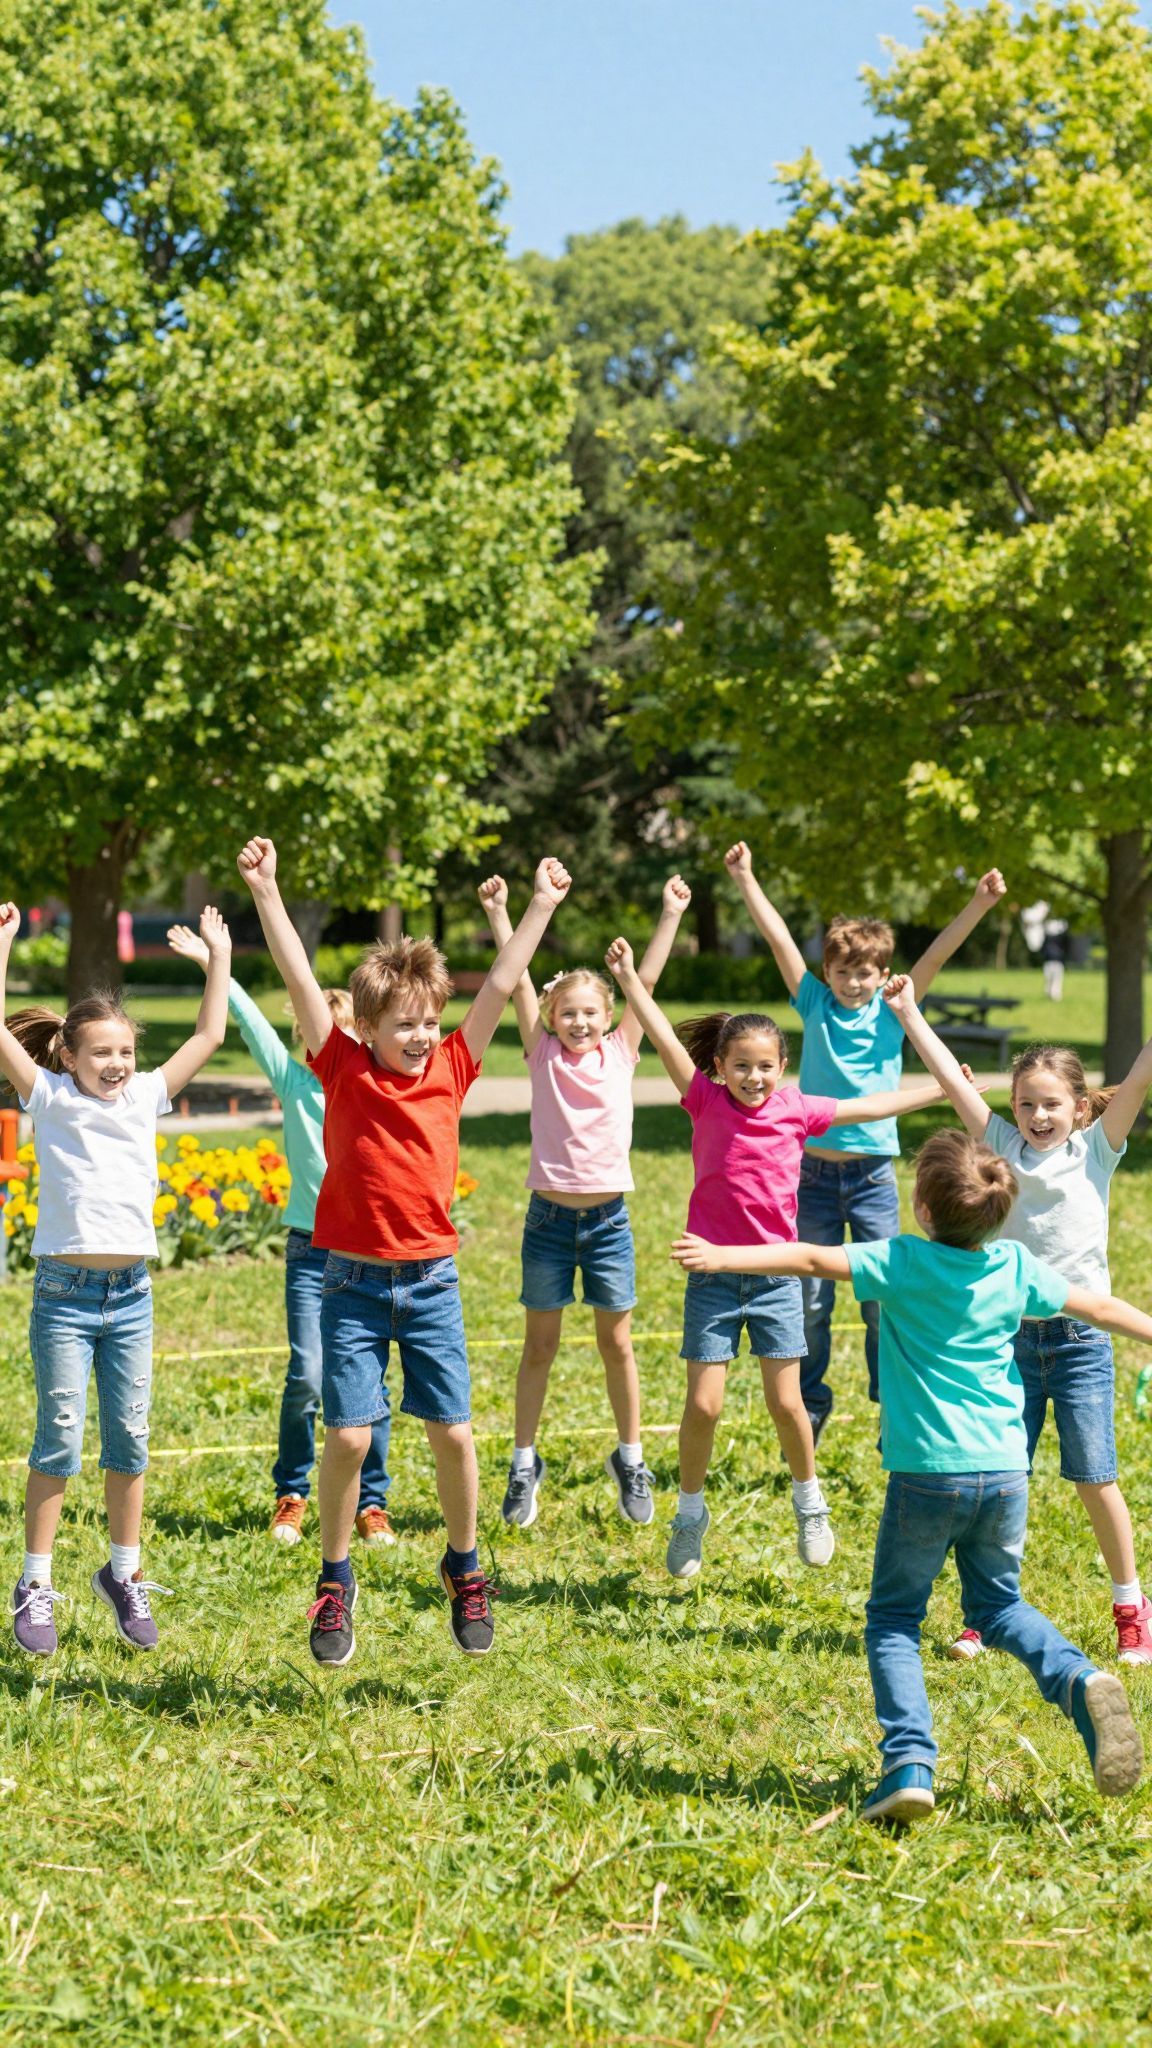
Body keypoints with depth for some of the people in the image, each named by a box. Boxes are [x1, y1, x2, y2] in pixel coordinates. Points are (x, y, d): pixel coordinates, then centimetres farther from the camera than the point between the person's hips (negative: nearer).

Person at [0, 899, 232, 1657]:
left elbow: (210, 1035, 9)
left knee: (129, 1439, 9)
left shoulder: (146, 1098, 7)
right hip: (65, 1292, -4)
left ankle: (125, 1574, 21)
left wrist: (219, 955, 9)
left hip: (131, 1292, 4)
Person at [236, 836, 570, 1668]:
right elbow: (301, 981, -11)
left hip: (432, 1281, 2)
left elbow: (501, 985, 3)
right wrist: (266, 891, -18)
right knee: (348, 1436, -5)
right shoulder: (344, 1071, -4)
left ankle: (465, 1568, 24)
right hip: (355, 1284, -2)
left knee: (453, 1433, 4)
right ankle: (335, 1582, 12)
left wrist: (542, 906, 4)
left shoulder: (450, 1069, 1)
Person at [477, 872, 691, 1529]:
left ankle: (630, 1459, 20)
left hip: (608, 1219, 1)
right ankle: (526, 1463, 15)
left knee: (617, 1342, 8)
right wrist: (499, 913, -10)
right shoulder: (544, 1055, 0)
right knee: (540, 1346, 6)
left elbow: (647, 981, 1)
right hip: (550, 1218, -1)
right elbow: (519, 981, -5)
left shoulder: (621, 1053, 3)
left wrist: (671, 916, -1)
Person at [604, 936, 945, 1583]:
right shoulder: (708, 1102, -5)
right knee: (704, 1405, -3)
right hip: (715, 1275, -1)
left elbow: (871, 1107, 9)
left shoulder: (798, 1110, -1)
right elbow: (666, 1039, -13)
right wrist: (629, 979, -22)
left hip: (777, 1275, 1)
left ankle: (810, 1503, 25)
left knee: (786, 1403, 2)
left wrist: (944, 1090, 13)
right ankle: (691, 1513, 17)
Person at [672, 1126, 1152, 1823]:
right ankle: (1080, 1680, -6)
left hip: (927, 1473, -4)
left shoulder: (905, 1264, -8)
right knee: (1000, 1604, 22)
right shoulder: (1018, 1268, 5)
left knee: (894, 1617, 8)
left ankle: (910, 1764, -8)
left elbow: (814, 1259, -18)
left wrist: (724, 1258, -19)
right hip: (1004, 1471, 4)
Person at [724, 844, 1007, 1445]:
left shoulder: (891, 1011, 1)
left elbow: (937, 954, -7)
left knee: (882, 1298, -1)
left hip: (873, 1175, -1)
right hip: (815, 1173, 1)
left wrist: (979, 905, -17)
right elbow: (779, 938, 0)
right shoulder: (816, 1004, 2)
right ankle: (808, 1406, 20)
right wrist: (745, 880, -2)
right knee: (810, 1300, 7)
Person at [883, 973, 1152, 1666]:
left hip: (1081, 1336, -2)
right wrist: (909, 1013, 4)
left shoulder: (1096, 1149, 1)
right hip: (1012, 1334, 2)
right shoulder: (1004, 1145, 5)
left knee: (1096, 1477, -1)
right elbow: (953, 1079, 5)